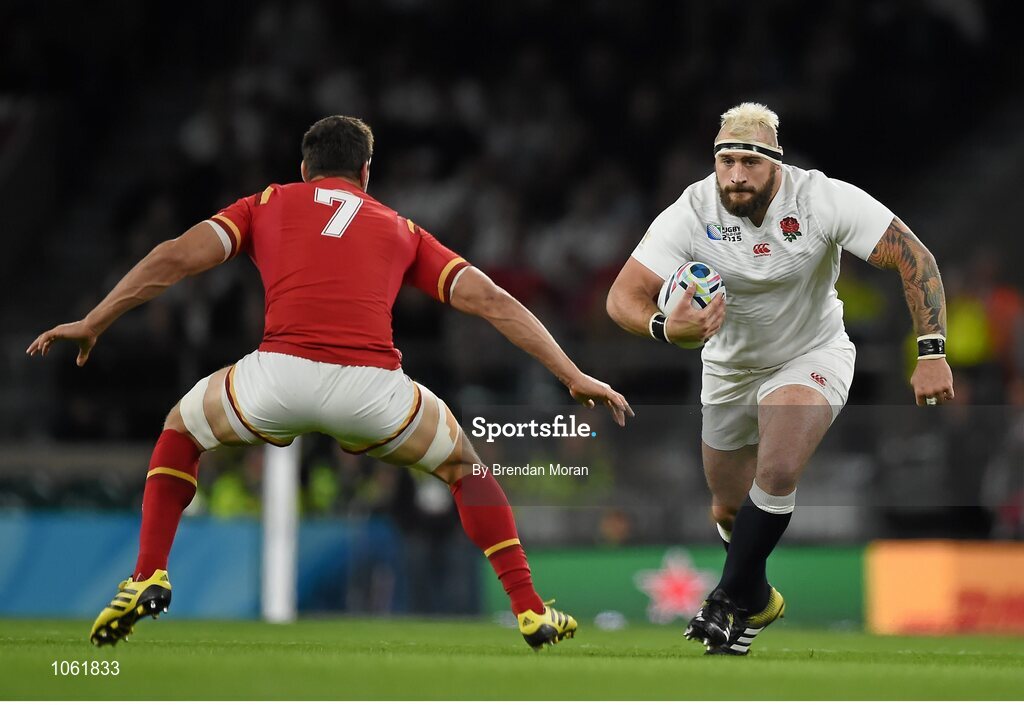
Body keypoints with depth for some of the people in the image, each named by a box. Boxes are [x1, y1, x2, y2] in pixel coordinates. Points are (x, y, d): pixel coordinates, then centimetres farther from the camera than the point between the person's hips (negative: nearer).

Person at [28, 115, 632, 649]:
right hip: (373, 387, 1)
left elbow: (178, 257, 10)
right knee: (464, 465, 30)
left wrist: (93, 323, 13)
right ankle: (531, 610, 21)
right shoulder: (401, 230, 26)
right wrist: (572, 375, 21)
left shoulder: (268, 205, 24)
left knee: (181, 431, 31)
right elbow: (492, 301, 19)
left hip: (278, 374, -1)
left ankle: (148, 578, 14)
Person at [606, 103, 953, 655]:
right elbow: (623, 296, -25)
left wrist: (931, 353, -31)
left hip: (813, 355, -2)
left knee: (778, 470, -29)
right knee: (730, 511, 11)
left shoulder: (823, 200, -26)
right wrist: (665, 327, -47)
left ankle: (730, 602, -12)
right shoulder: (692, 213, -23)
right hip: (730, 367, 3)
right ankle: (759, 600, 43)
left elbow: (915, 258, -23)